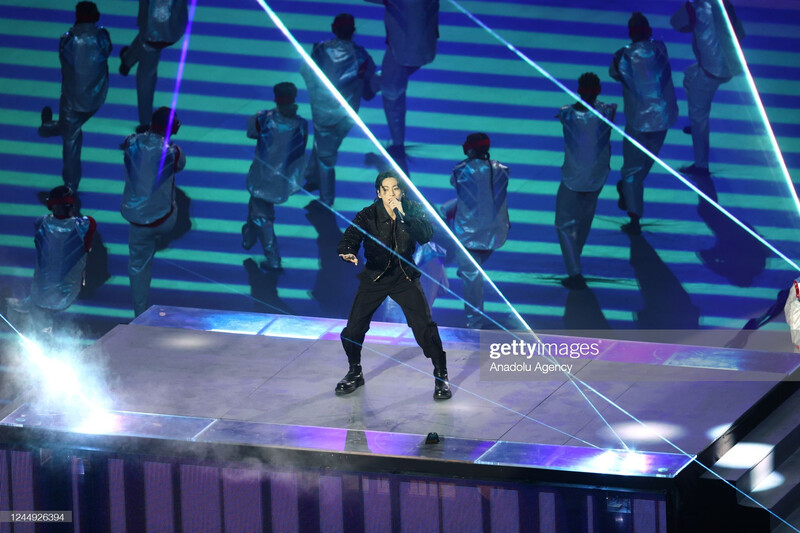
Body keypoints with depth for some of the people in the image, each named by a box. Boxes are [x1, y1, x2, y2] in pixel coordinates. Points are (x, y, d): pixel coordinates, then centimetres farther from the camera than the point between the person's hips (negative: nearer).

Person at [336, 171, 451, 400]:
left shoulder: (412, 210, -10)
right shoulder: (368, 215, -14)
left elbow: (426, 235, -25)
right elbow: (349, 238, -26)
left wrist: (402, 216, -35)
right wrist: (348, 252, -49)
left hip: (405, 276, 0)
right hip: (375, 275, 0)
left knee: (425, 326, -12)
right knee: (353, 329, -5)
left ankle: (441, 376, 6)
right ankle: (355, 373, 23)